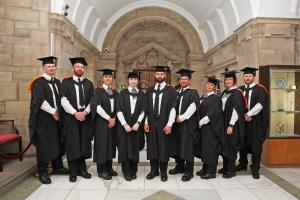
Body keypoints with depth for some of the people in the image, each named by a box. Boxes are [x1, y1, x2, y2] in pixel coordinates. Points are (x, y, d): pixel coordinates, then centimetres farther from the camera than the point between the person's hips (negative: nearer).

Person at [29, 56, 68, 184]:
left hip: (57, 117, 6)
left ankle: (57, 167, 25)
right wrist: (53, 112, -15)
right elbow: (39, 101, -18)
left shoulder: (57, 82, 13)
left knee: (57, 143, 12)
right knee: (44, 145, 1)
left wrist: (59, 112, 2)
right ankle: (42, 173, 12)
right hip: (44, 119, -6)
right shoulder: (38, 83, -8)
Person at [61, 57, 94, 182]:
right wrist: (75, 113, -14)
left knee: (83, 143, 8)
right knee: (72, 143, 1)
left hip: (85, 116, 3)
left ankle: (82, 169, 21)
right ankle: (73, 172, 12)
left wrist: (85, 112, -10)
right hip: (71, 116, -3)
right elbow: (64, 100, -7)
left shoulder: (89, 83, 11)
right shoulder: (66, 82, 2)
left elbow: (92, 101, 5)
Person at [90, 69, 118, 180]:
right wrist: (108, 118, -15)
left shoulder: (115, 92, 12)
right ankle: (101, 170, 9)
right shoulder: (98, 91, -3)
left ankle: (109, 168, 19)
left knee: (111, 144, 9)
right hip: (102, 122, -5)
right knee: (102, 144, -1)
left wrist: (114, 118, -6)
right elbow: (97, 106, -13)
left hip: (113, 121, 5)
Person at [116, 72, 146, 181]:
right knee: (125, 148, 0)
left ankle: (133, 171, 18)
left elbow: (143, 110, 2)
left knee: (135, 148, 5)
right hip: (124, 125, -1)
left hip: (136, 125, 1)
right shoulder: (122, 93, 2)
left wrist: (138, 123, -11)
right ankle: (126, 172, 11)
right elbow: (119, 110, -4)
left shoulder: (141, 94, 7)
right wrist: (125, 124, -13)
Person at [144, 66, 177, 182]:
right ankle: (154, 170, 24)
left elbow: (173, 108, -7)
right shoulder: (149, 91, 10)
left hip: (164, 124, -3)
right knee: (152, 147, 9)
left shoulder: (171, 90, -1)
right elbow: (146, 108, 9)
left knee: (164, 147, 5)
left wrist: (169, 124, -13)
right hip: (151, 123, 3)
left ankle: (163, 172, 20)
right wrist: (146, 122, 0)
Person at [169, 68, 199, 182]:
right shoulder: (176, 92, 14)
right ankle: (180, 166, 25)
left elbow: (193, 107, -15)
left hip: (188, 123, -6)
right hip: (177, 122, 6)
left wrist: (182, 117, -17)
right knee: (177, 146, 11)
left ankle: (189, 171, 6)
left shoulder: (193, 93, -2)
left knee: (187, 147, -3)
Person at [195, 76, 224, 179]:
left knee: (211, 147, -3)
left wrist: (202, 122, -18)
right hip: (202, 126, 8)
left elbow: (212, 113, -17)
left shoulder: (215, 98, -8)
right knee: (203, 147, 11)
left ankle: (211, 171, 6)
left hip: (211, 126, -8)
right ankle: (205, 168, 22)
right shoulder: (203, 97, 15)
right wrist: (199, 122, 5)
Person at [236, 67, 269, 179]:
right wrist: (244, 115, -7)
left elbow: (260, 104, -13)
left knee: (255, 145, 1)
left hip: (256, 122, -3)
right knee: (243, 143, 10)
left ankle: (255, 168, 11)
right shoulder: (240, 90, 10)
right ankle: (243, 164, 26)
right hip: (242, 120, 4)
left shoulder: (260, 89, -1)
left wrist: (249, 114, -15)